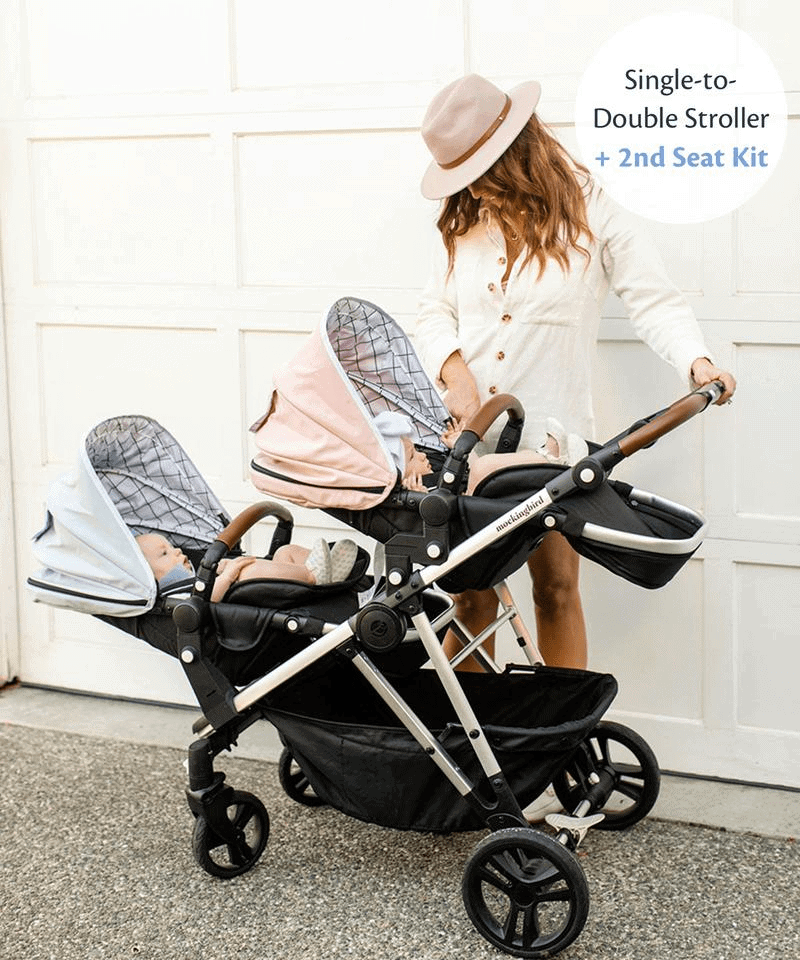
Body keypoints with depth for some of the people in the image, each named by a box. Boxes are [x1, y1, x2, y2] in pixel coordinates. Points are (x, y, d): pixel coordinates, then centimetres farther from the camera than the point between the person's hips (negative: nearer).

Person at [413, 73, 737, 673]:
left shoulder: (590, 215, -2)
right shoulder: (461, 224, 9)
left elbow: (655, 301, -3)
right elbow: (434, 313, 10)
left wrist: (696, 360, -20)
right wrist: (454, 368, -10)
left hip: (551, 437, -2)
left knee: (556, 586, 4)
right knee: (470, 592, 4)